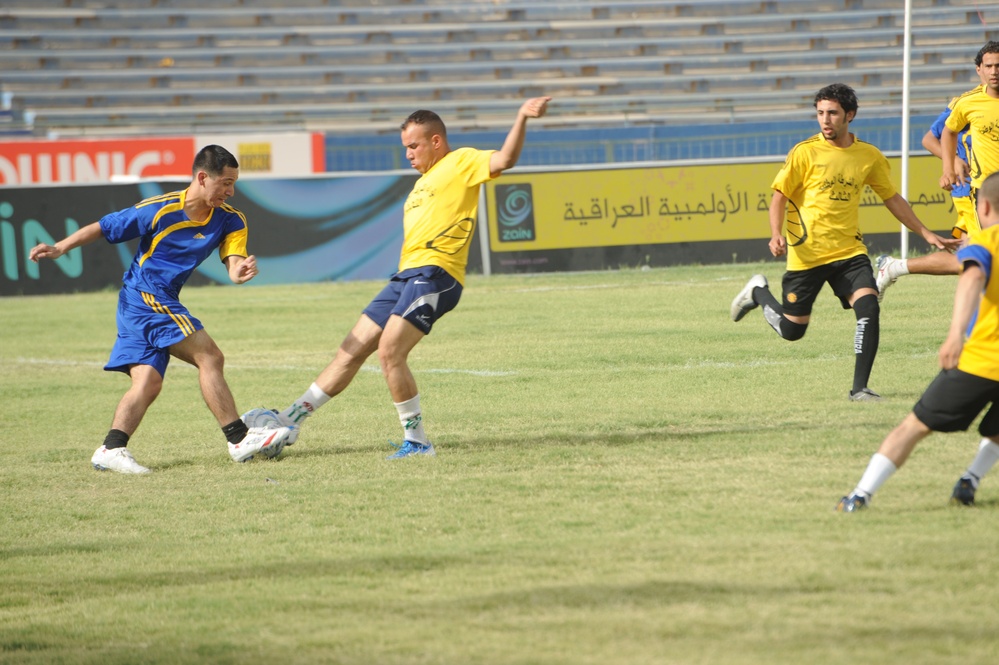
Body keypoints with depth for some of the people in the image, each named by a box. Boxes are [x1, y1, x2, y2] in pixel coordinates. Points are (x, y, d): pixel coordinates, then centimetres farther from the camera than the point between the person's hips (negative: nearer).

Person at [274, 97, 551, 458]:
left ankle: (416, 440, -14)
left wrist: (522, 118, -30)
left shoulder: (461, 163, 1)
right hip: (406, 274, 9)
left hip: (434, 272, -9)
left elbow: (503, 160, -17)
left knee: (390, 351, -21)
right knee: (352, 351, 11)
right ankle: (291, 418, 16)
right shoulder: (425, 181, 29)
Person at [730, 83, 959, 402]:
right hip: (807, 253, -3)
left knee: (869, 307, -20)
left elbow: (892, 199, 16)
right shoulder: (805, 152, -7)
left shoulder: (869, 156, 4)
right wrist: (776, 235, -23)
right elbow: (779, 196, -6)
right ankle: (758, 292, 34)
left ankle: (859, 388, -12)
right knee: (792, 330, 3)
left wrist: (926, 234, 15)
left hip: (849, 251, 3)